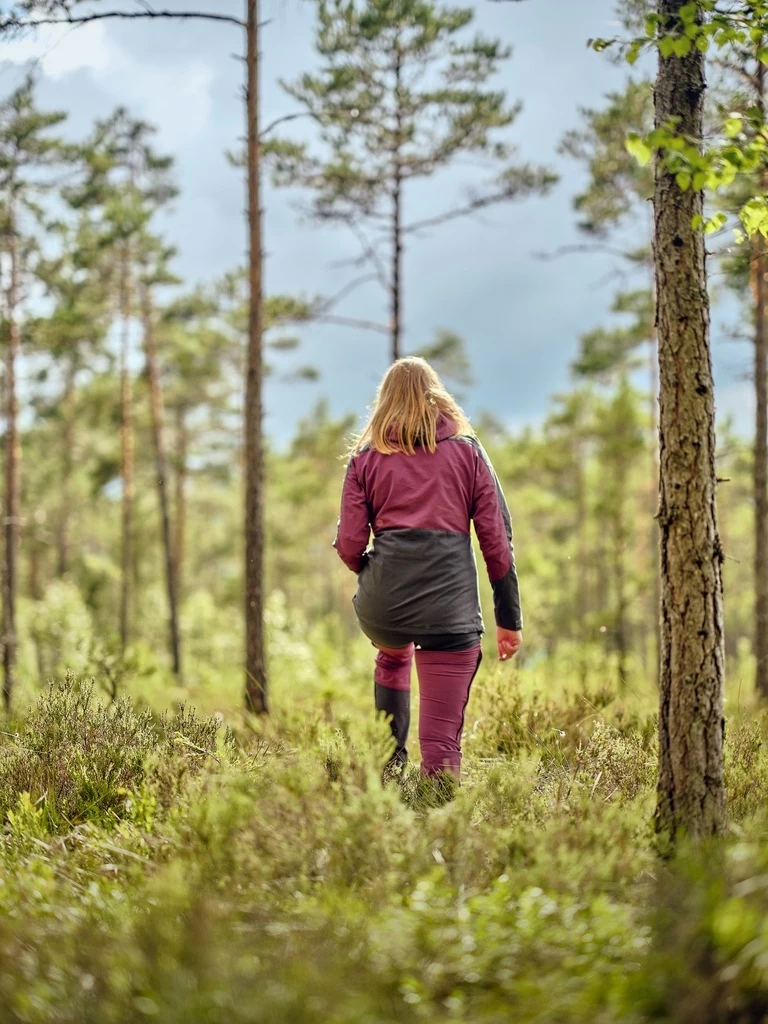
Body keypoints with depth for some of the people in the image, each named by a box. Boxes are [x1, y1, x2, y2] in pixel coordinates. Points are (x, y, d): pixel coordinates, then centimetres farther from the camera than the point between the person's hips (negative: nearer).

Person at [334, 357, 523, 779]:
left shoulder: (366, 457, 10)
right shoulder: (467, 450, 10)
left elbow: (349, 545, 3)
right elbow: (497, 538, 5)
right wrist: (509, 617, 9)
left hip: (383, 601, 2)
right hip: (450, 608, -2)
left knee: (393, 656, 36)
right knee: (440, 742, -1)